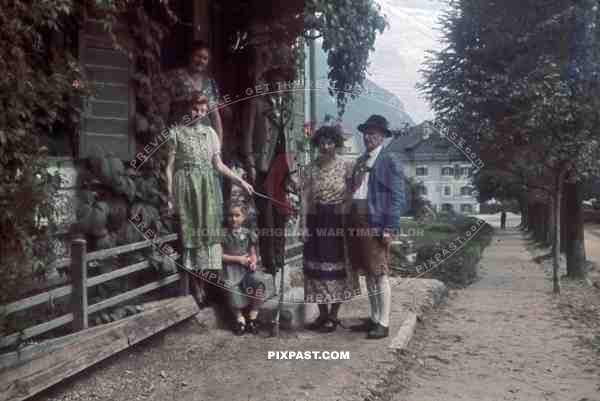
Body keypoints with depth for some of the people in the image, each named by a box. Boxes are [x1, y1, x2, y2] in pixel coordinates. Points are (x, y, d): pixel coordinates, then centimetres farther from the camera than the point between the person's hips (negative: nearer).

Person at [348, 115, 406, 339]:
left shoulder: (389, 160, -5)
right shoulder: (360, 160, 18)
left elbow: (397, 196, -11)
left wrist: (389, 228, -17)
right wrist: (351, 221, 12)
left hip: (376, 224, -7)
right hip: (358, 223, 8)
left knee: (380, 274, -4)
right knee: (368, 274, 13)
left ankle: (383, 324, 3)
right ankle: (374, 319, 23)